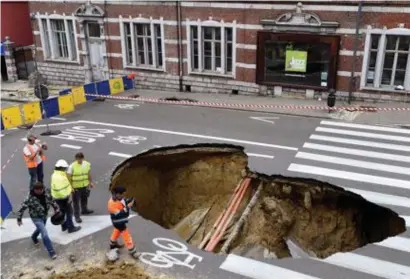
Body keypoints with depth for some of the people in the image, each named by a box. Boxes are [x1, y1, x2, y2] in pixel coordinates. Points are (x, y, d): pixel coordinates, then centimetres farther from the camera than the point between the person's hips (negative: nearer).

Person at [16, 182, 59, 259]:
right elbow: (22, 208, -20)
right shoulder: (30, 198, -28)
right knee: (44, 234, -14)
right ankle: (51, 252, -6)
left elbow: (51, 200, 6)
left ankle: (34, 237, 64)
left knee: (40, 229, 31)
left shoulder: (45, 194, -11)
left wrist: (56, 208, 10)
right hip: (36, 218, -7)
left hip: (44, 216, 7)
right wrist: (19, 219, -14)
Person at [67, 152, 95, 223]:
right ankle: (77, 216, 15)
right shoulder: (72, 166, -19)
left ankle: (84, 210, 48)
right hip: (76, 187, -5)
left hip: (85, 185, 5)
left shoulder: (87, 164, -5)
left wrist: (91, 182, 14)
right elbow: (69, 177, -15)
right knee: (76, 202, 4)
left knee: (84, 199, 24)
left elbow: (89, 174, 9)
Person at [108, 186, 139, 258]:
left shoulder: (119, 198, -9)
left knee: (117, 231, 31)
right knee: (126, 235, -1)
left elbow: (124, 203, 7)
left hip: (121, 220, 9)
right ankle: (132, 251, 11)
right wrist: (128, 207, -37)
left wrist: (129, 201, -14)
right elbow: (119, 214, -35)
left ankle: (113, 244, 56)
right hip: (119, 222, -9)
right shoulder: (112, 203, -35)